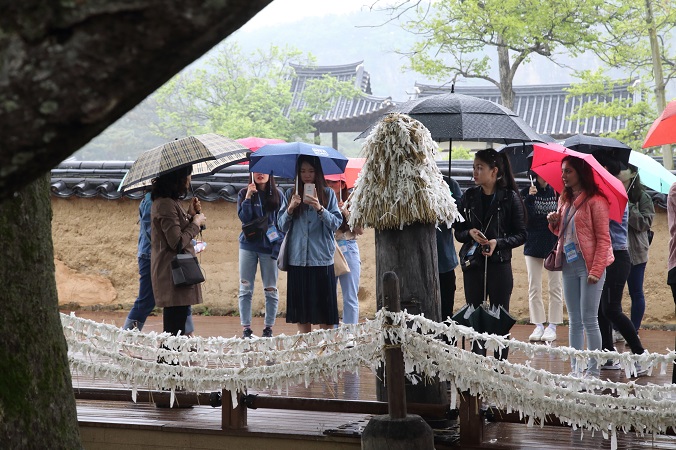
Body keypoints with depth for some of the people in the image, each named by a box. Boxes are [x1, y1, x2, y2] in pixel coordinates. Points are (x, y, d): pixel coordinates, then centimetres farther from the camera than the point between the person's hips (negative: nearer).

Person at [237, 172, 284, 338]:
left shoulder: (277, 195, 3)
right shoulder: (244, 194, 5)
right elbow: (244, 218, -7)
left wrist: (279, 245, -8)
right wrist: (248, 197, -15)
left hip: (269, 247, 0)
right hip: (249, 245, 1)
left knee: (271, 290, 3)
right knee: (246, 290, 1)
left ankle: (269, 328, 10)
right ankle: (246, 328, 6)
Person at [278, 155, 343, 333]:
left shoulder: (328, 194, 5)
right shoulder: (291, 195, 10)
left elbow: (336, 223, -4)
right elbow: (282, 226, 6)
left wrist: (320, 209, -19)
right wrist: (290, 208, -11)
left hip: (322, 259, -2)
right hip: (297, 260, 2)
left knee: (325, 317, -2)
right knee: (301, 316, 5)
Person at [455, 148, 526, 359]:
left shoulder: (510, 198, -4)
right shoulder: (469, 196, 6)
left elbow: (521, 235, -2)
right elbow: (458, 231, 11)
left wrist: (498, 242, -16)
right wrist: (470, 233, -10)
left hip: (499, 264, -3)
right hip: (473, 264, 3)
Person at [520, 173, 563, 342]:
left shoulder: (556, 192, 0)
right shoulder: (526, 193, 0)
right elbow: (524, 218, -11)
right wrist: (530, 198, -21)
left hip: (554, 244, -1)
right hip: (533, 245, 1)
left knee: (555, 287, 3)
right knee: (534, 288, 4)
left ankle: (552, 326, 8)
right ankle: (538, 326, 12)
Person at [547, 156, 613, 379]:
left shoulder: (595, 201, -10)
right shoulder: (565, 200, 13)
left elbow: (603, 238, -11)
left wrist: (596, 270, -18)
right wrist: (554, 222, 1)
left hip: (589, 266, -7)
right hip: (569, 266, 7)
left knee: (589, 320, -5)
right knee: (574, 321, 9)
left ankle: (593, 370, 1)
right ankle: (575, 369, 14)